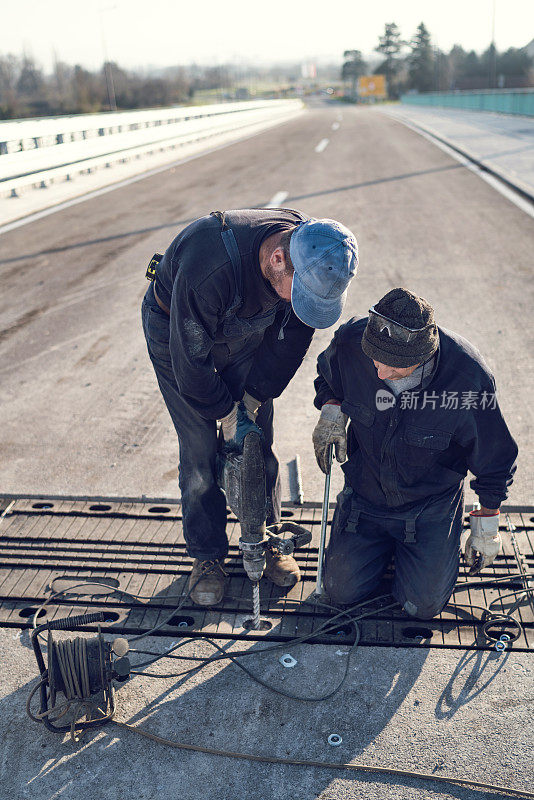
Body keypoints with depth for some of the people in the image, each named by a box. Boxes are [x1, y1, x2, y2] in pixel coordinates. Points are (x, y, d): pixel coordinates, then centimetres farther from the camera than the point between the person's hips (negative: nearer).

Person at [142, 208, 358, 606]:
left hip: (247, 332, 4)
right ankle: (207, 555, 17)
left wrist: (254, 398, -9)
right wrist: (227, 414, -18)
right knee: (200, 449, -2)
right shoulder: (209, 266, -44)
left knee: (258, 440, 5)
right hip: (177, 330, -4)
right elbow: (191, 361, -30)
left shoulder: (312, 258, -26)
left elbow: (292, 335, -9)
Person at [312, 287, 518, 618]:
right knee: (342, 591, 4)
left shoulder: (469, 377, -31)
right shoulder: (351, 341, -25)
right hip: (365, 490, 2)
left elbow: (494, 458, -13)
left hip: (432, 502, -2)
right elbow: (327, 376, 4)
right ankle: (387, 544, 33)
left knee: (424, 604, -2)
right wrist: (331, 407, -16)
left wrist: (487, 524, -5)